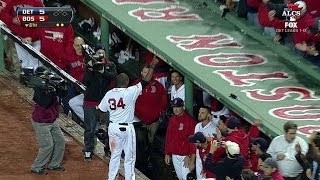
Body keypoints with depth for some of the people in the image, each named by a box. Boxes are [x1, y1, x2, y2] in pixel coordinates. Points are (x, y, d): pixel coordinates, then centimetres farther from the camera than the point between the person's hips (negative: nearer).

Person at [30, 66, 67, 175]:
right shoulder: (39, 89, -23)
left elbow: (61, 94, 2)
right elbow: (44, 103, -35)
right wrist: (51, 91, -35)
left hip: (52, 121, 8)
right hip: (41, 123, -8)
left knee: (60, 141, 11)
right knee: (48, 146, -8)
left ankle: (54, 164, 25)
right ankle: (36, 168, 7)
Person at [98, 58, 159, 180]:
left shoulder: (109, 94, -3)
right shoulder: (130, 92, -15)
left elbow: (102, 111, 5)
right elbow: (145, 82, -12)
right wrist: (152, 67, -5)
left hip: (113, 127, 5)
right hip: (126, 128, -5)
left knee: (115, 155, 16)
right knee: (129, 157, 6)